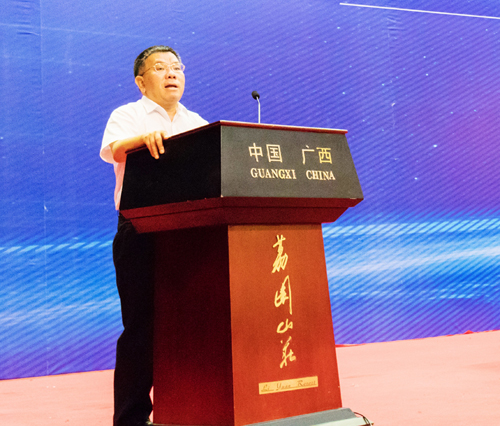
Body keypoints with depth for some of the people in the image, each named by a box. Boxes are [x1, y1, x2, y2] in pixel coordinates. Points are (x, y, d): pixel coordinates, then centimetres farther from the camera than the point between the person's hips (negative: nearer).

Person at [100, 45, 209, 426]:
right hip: (142, 233, -4)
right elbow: (112, 150, -12)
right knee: (142, 326, -5)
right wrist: (144, 137, -33)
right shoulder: (127, 115, 8)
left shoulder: (196, 123, 22)